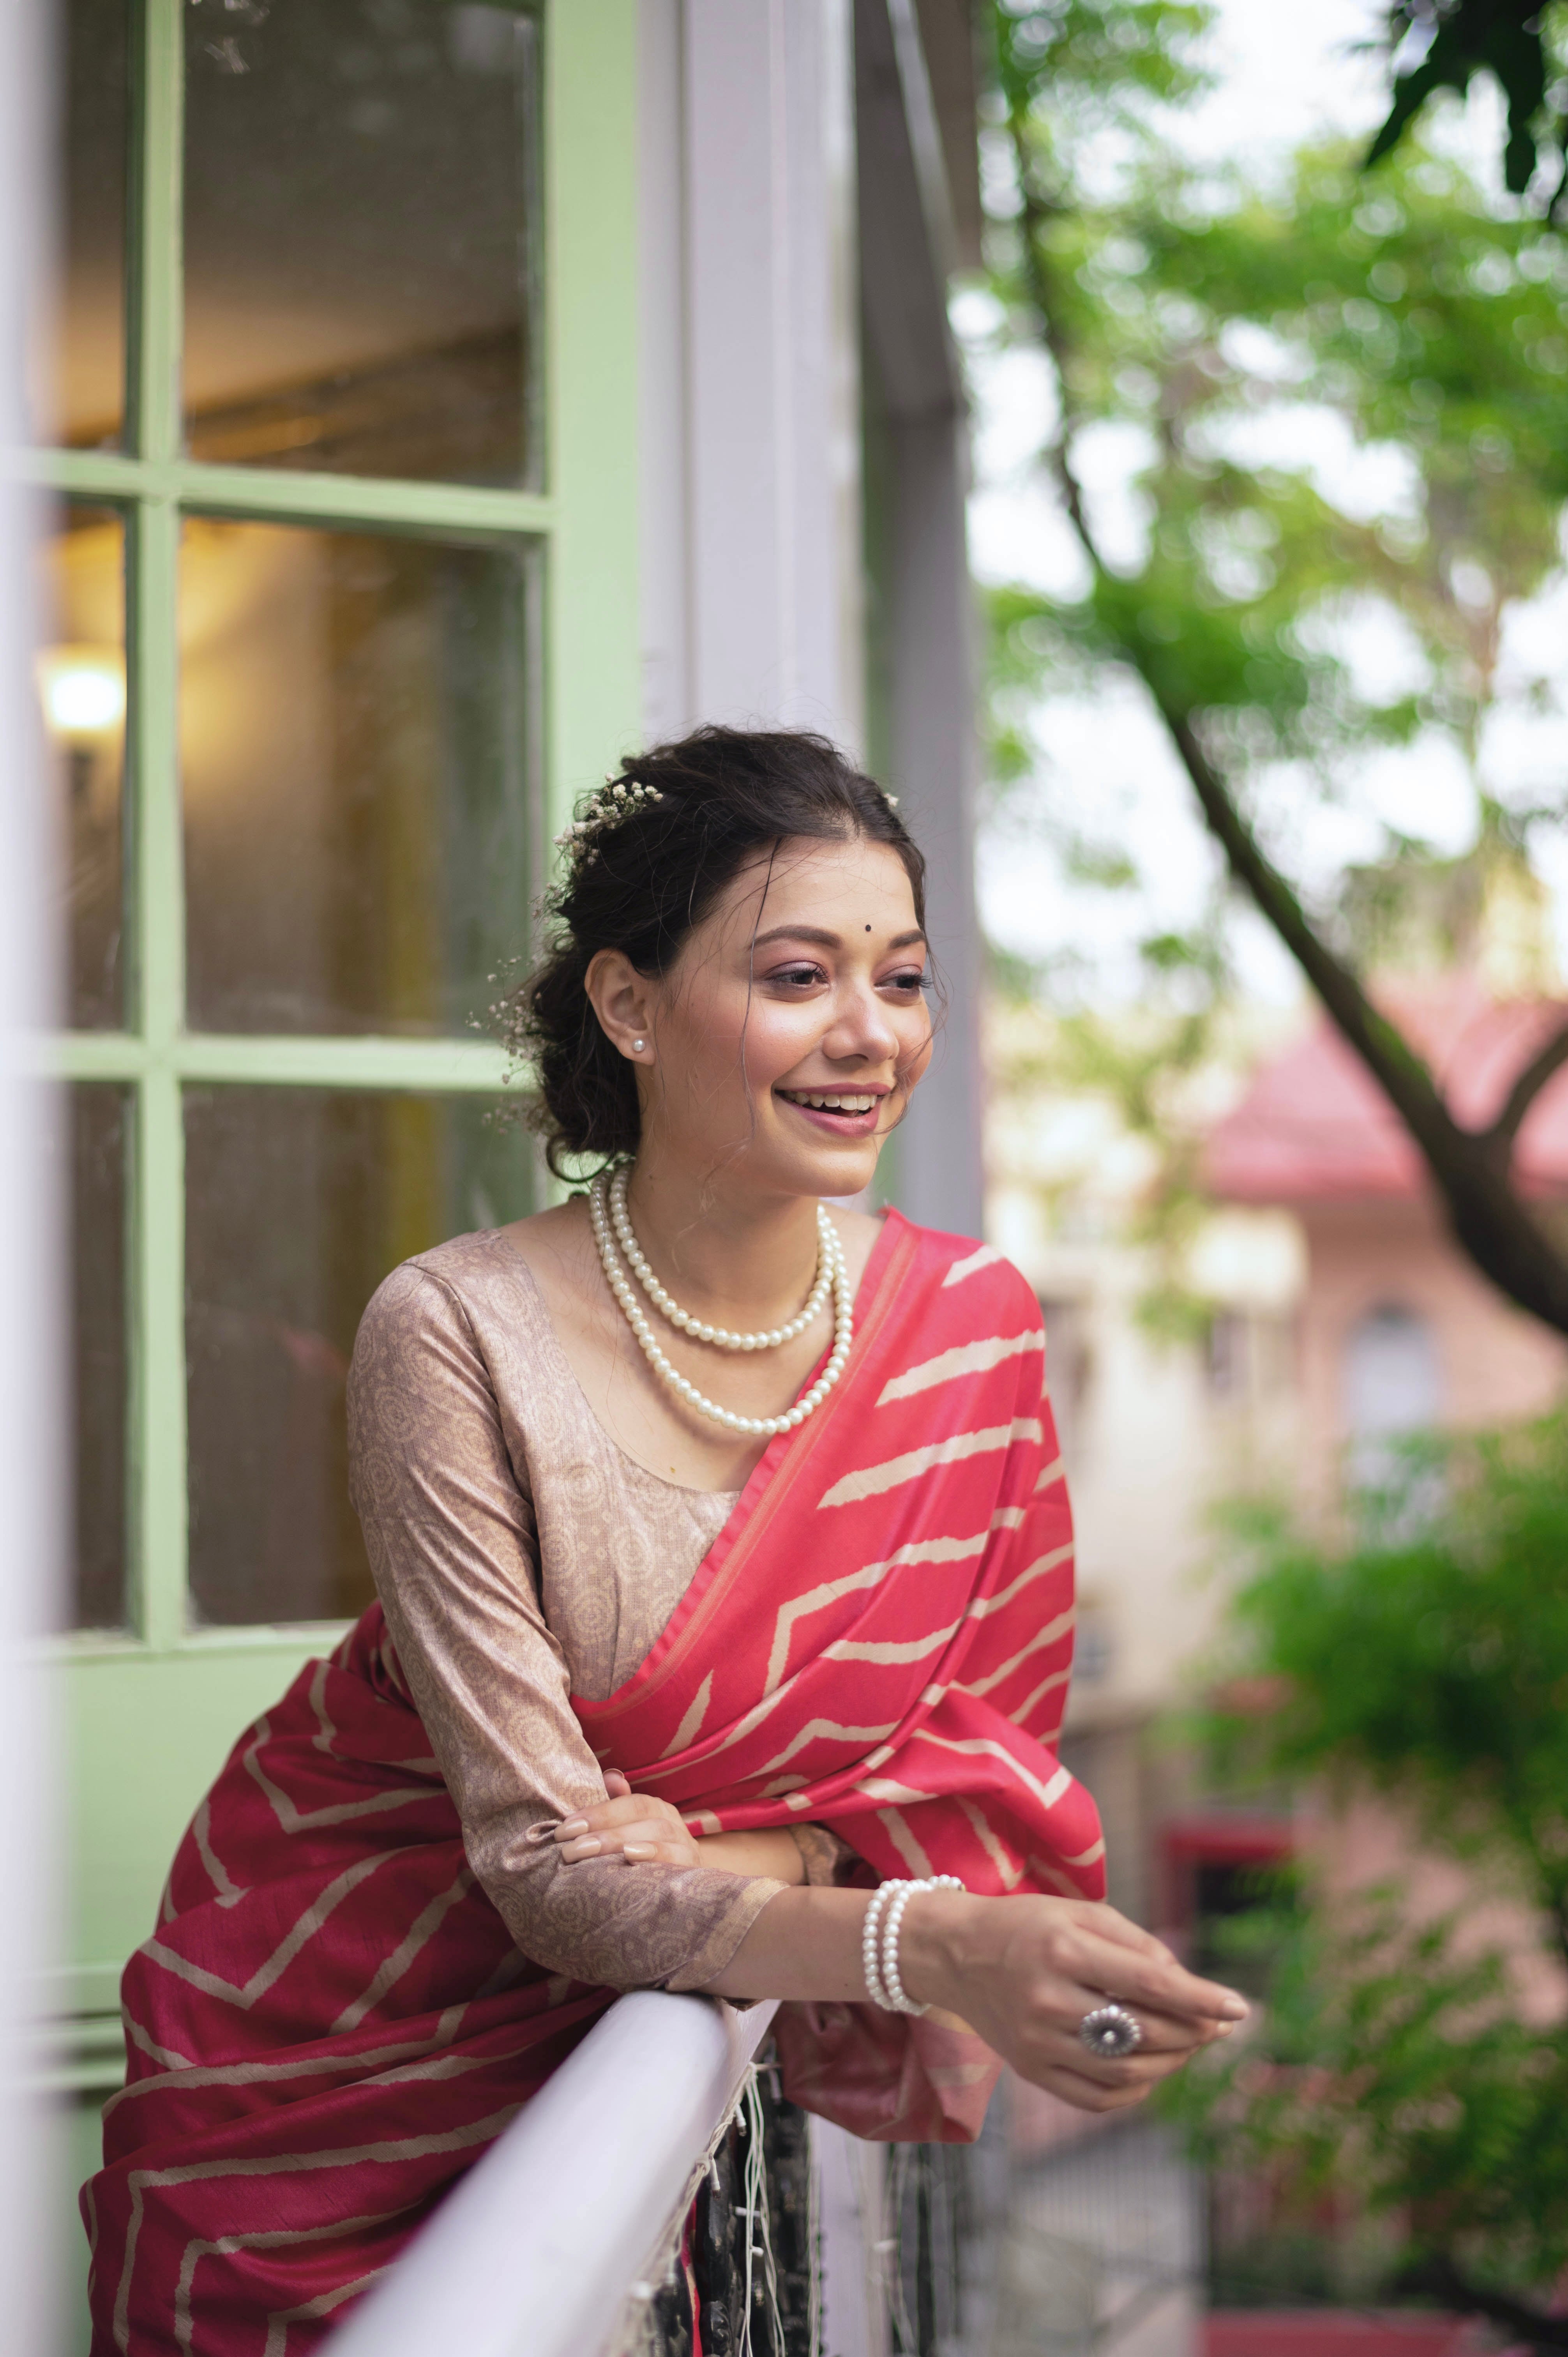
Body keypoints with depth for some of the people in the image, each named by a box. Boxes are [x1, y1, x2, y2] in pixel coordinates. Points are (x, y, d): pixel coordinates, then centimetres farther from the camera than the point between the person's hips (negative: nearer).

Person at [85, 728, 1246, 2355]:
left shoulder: (975, 1328, -13)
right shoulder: (461, 1340, -25)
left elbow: (993, 1769, -5)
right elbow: (548, 1869, -26)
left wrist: (748, 1859, -25)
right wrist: (935, 1947, -42)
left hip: (610, 2036, 3)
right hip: (330, 2023, -3)